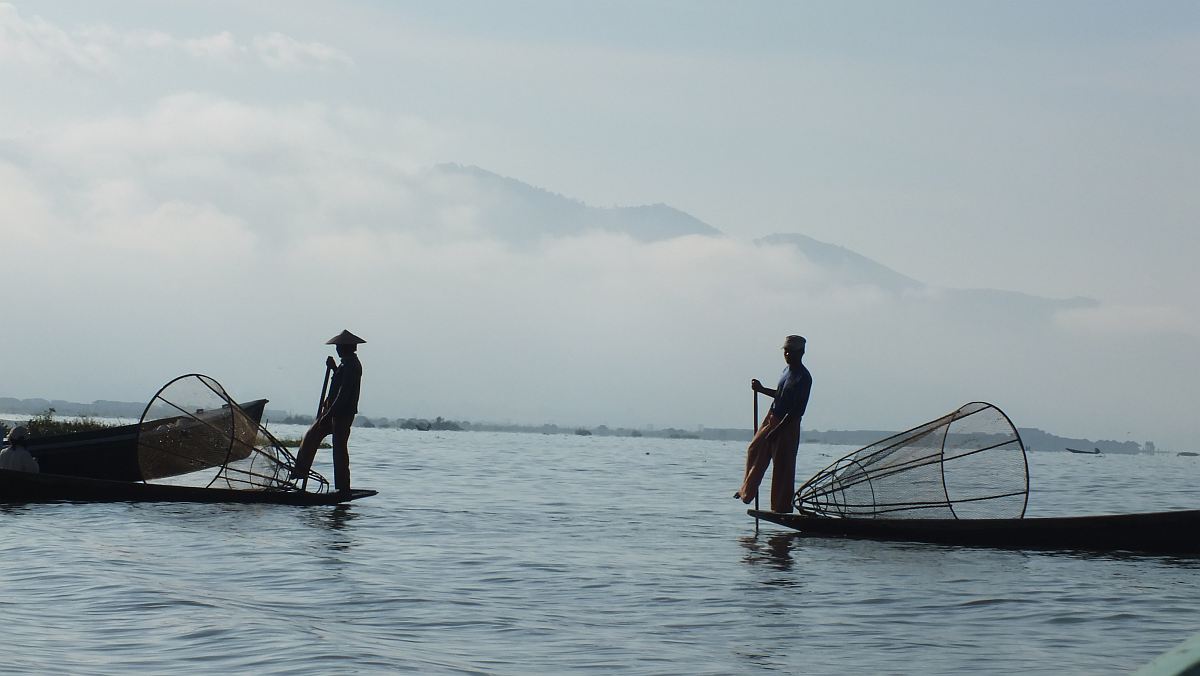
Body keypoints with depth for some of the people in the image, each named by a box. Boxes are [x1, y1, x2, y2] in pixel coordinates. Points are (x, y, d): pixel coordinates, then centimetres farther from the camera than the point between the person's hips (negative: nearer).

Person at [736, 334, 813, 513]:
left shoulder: (803, 378, -19)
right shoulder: (787, 370, 7)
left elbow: (797, 410, -23)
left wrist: (777, 431, -23)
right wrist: (762, 389, 11)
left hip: (788, 425, -9)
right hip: (772, 418, 9)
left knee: (783, 467, -3)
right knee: (755, 450, 18)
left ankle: (782, 506, 5)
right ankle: (747, 491, 34)